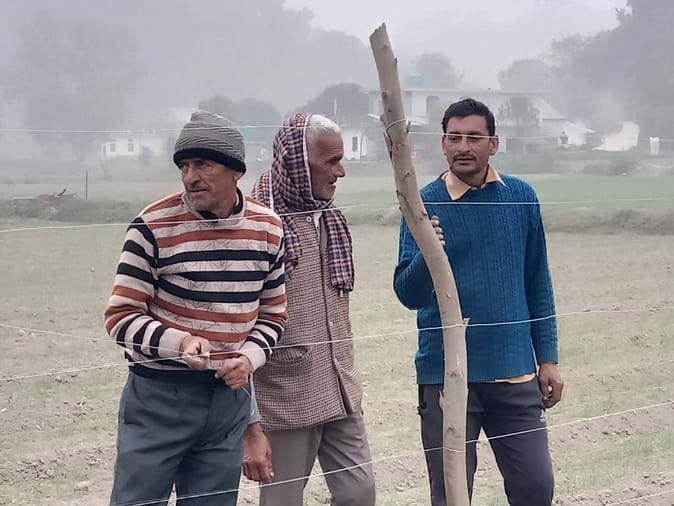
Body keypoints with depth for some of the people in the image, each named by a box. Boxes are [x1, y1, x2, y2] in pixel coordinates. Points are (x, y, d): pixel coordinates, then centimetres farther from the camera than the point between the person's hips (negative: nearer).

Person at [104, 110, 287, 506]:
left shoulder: (268, 229, 3)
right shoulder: (154, 226, -10)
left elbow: (273, 314, 14)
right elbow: (121, 317, -8)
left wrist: (249, 357, -6)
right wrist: (180, 342, -25)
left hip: (229, 395, 4)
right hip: (159, 395, -4)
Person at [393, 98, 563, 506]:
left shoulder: (521, 197, 3)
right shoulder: (425, 205, -5)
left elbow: (538, 284, 11)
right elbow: (408, 295, -10)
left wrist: (548, 358, 8)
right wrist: (426, 255, -30)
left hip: (515, 372, 2)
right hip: (447, 376, -2)